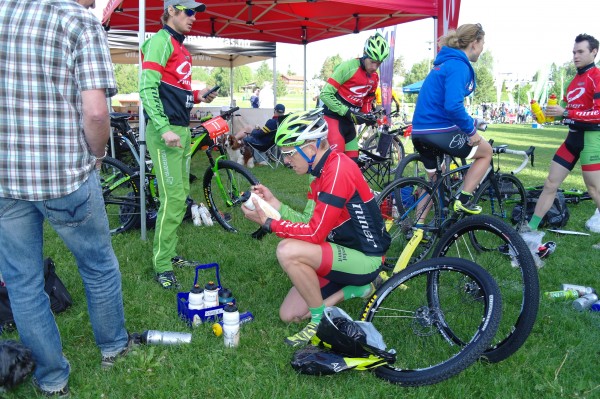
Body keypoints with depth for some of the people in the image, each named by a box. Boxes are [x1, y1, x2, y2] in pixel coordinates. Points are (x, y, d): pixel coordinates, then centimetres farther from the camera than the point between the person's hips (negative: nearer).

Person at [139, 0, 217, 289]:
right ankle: (162, 267, -1)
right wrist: (165, 129, -24)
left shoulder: (180, 47, 20)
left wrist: (197, 95, 6)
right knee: (173, 198, -10)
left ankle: (170, 254, 23)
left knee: (180, 196, 12)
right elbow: (147, 89, -17)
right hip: (166, 130, -9)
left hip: (182, 129, 9)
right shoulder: (160, 41, -8)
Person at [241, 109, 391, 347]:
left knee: (288, 250, -30)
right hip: (344, 251, 10)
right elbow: (308, 222, 6)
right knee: (289, 314, 7)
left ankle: (321, 321, -9)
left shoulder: (339, 169, -23)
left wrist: (267, 223, -18)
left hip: (365, 259, -9)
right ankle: (355, 288, 15)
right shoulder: (321, 171, 8)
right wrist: (273, 203, -4)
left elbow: (315, 233, -25)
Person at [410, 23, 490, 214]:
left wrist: (471, 122, 25)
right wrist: (471, 130, -13)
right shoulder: (459, 65, -14)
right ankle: (463, 200, 8)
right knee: (486, 151, 13)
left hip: (420, 131, 9)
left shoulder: (447, 62, 17)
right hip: (439, 132, -9)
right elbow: (453, 105, -27)